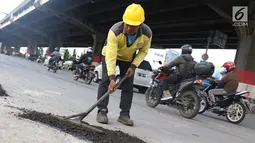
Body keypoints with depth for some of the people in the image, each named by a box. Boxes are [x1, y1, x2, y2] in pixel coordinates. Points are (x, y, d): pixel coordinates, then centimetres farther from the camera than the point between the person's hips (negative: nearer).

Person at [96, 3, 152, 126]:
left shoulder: (147, 33, -29)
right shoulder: (115, 31, -39)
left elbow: (143, 51, -10)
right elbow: (111, 56, -41)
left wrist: (133, 66, -21)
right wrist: (112, 78, -46)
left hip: (129, 58, 3)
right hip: (110, 54, -2)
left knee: (128, 85, -3)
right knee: (105, 80, -13)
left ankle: (124, 114, 4)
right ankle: (102, 111, -5)